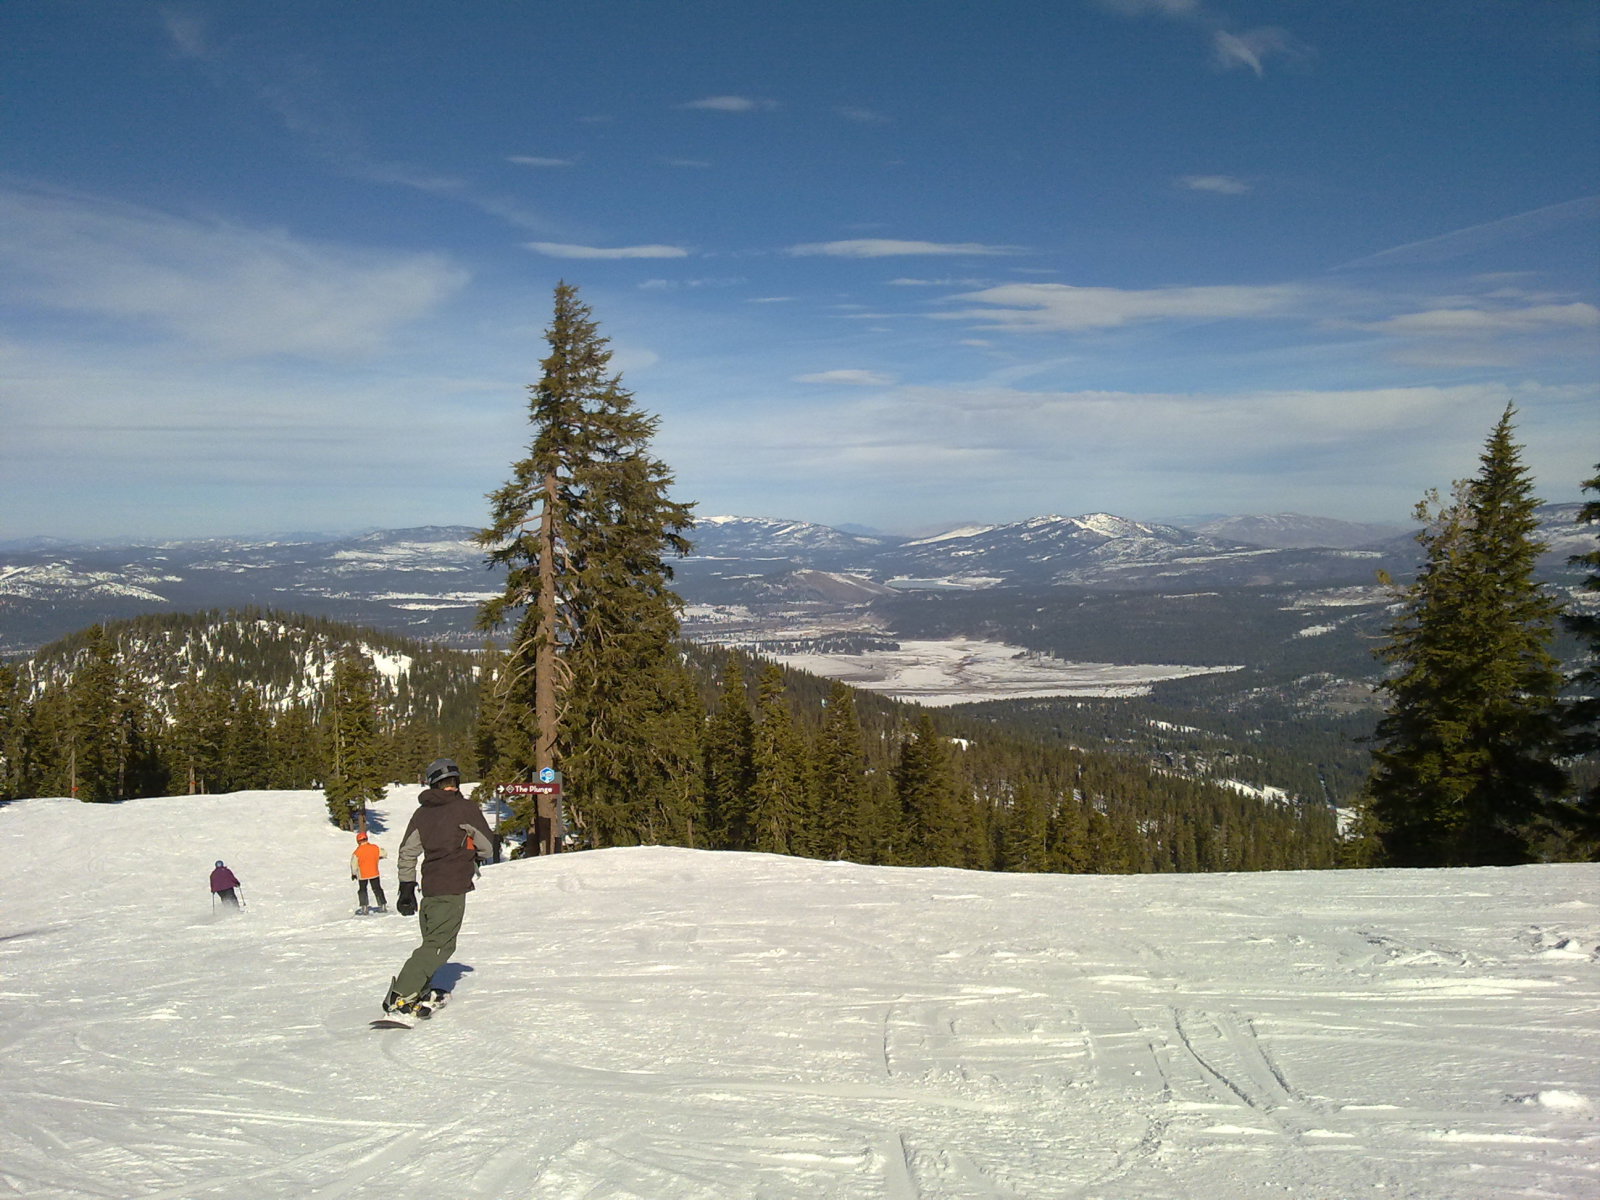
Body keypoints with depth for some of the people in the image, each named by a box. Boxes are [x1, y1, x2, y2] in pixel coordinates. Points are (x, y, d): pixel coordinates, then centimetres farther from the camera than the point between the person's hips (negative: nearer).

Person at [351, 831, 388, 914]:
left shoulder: (357, 852, -14)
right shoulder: (375, 848, -7)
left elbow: (354, 865, -5)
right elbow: (385, 854, 7)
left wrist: (353, 874, 11)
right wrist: (378, 857, 26)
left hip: (362, 875, -2)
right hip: (374, 873, 2)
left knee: (362, 890, 16)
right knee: (377, 889, 14)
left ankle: (364, 908, 10)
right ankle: (383, 906, 12)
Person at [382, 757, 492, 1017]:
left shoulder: (422, 813, 9)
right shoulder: (466, 809, -7)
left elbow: (407, 852, 10)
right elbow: (486, 848, 0)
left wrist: (406, 888, 16)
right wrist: (473, 856, 22)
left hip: (429, 887, 7)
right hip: (453, 888, -6)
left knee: (433, 940, 19)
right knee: (439, 945, -8)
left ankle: (420, 992, 18)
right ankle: (401, 996, -16)